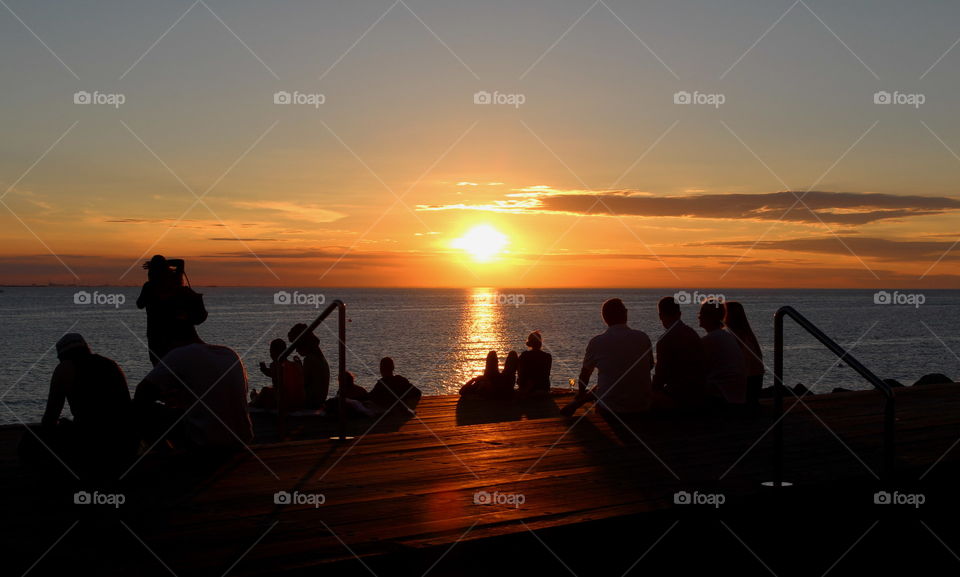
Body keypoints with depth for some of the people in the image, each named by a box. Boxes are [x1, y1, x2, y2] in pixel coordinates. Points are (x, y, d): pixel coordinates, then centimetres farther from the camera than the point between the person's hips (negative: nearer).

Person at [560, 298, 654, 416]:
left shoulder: (596, 342, -6)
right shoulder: (643, 338, -1)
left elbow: (585, 373, 9)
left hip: (612, 407, 0)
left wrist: (581, 396, 29)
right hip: (644, 406, 0)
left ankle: (578, 403, 15)